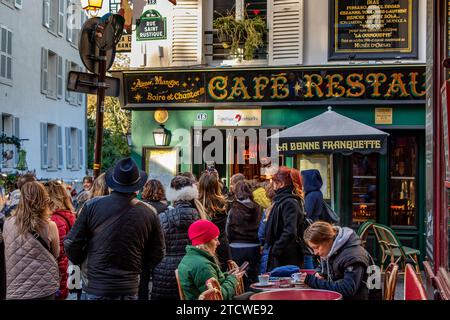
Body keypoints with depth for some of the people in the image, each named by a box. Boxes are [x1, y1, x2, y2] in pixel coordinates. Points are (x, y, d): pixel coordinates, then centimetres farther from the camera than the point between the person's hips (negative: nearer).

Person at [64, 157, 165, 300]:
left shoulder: (92, 206, -8)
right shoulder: (149, 213, -4)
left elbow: (71, 243, -3)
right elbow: (158, 254, 4)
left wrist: (78, 260, 17)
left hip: (96, 289, -1)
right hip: (129, 288, 1)